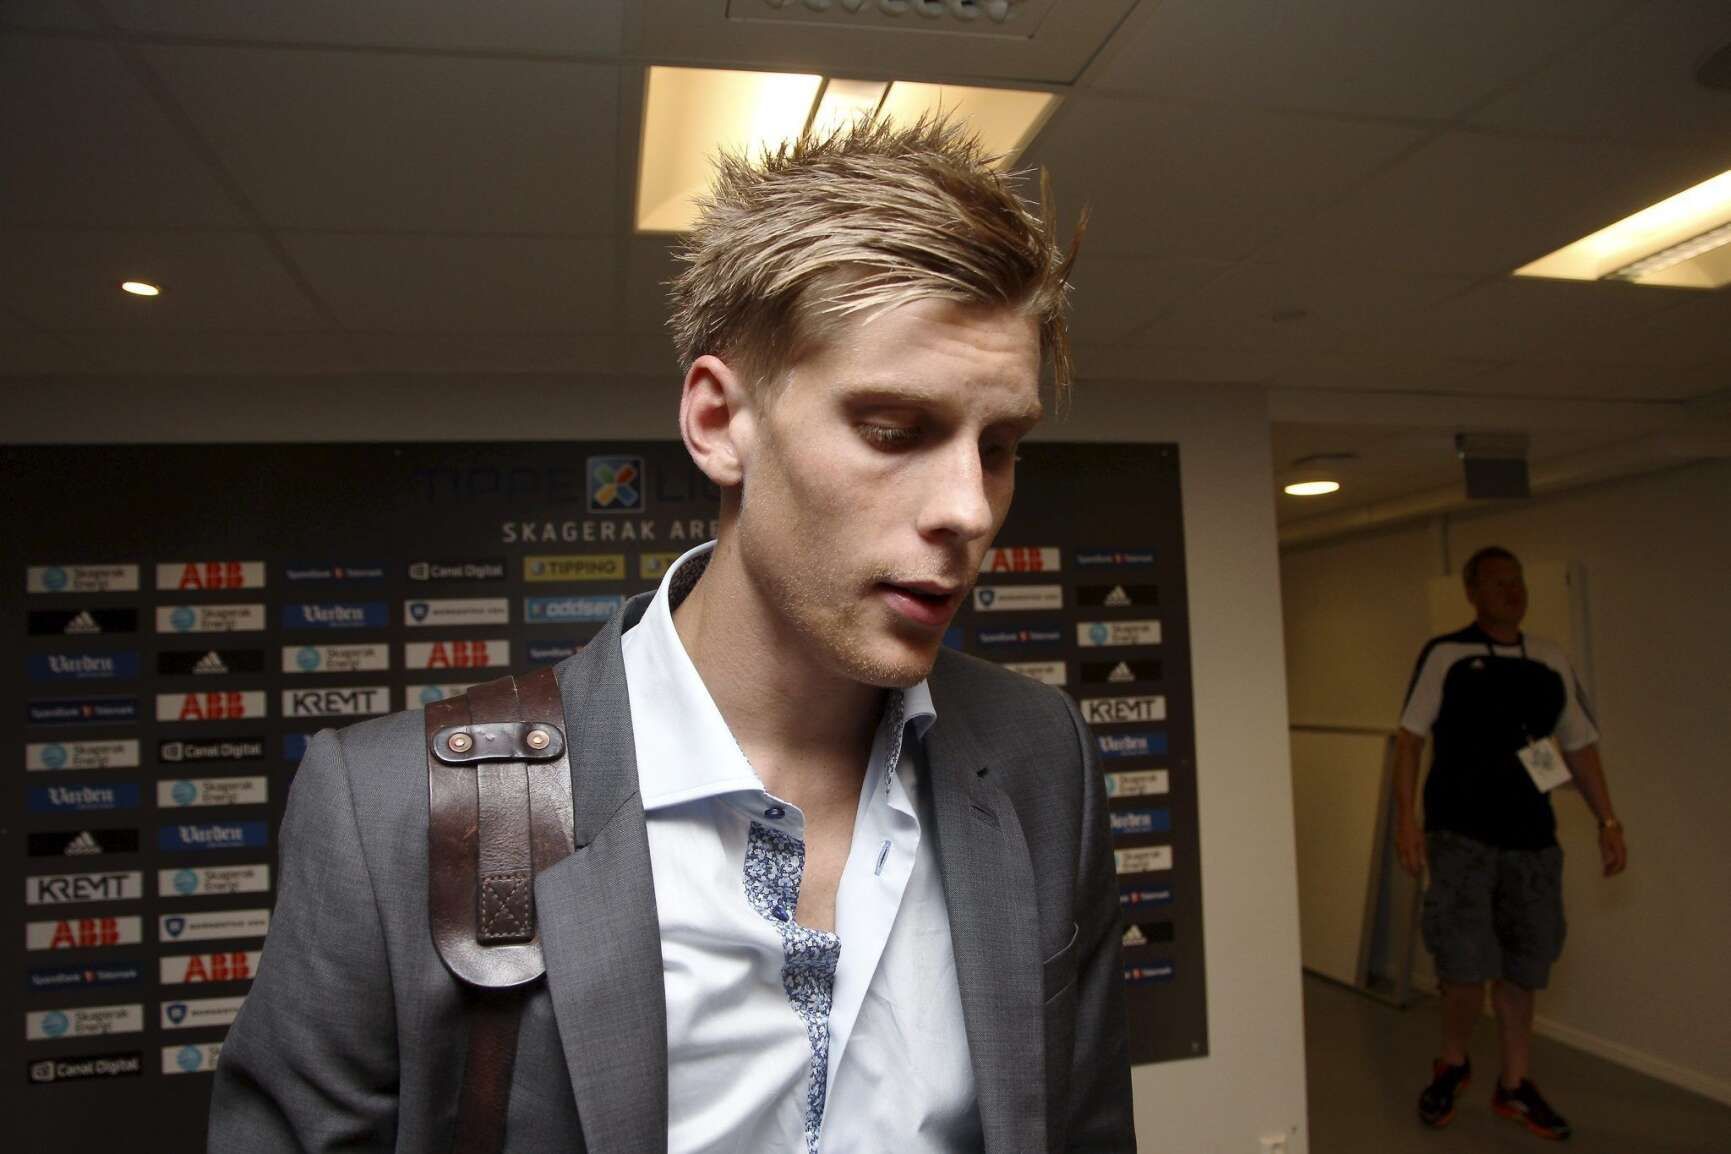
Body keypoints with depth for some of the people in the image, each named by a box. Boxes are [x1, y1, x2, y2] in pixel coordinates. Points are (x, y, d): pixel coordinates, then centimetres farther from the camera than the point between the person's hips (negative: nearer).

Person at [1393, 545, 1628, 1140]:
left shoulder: (1552, 660, 8)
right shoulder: (1445, 655, -4)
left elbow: (1580, 745, 14)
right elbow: (1409, 737, -6)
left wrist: (1608, 822, 8)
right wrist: (1405, 817, -13)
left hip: (1532, 838, 4)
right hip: (1460, 835, -4)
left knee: (1523, 965, 12)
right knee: (1466, 963, -4)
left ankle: (1514, 1086, 29)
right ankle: (1451, 1065, 23)